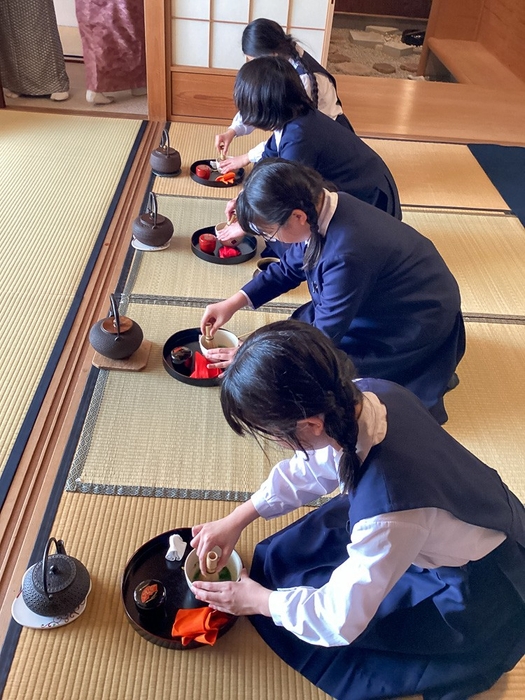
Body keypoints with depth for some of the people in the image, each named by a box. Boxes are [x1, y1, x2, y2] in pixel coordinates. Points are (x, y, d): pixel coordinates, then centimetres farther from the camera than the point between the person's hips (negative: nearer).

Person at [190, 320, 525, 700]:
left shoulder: (387, 509, -42)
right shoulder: (362, 395, -23)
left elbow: (339, 619, -24)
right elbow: (311, 468, -2)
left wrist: (258, 601, -7)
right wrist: (236, 520, 1)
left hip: (481, 597, -6)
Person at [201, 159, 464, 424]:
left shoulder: (346, 254, -37)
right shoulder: (320, 205, -12)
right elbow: (288, 268, 6)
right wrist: (233, 303, 0)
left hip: (418, 328, -8)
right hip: (396, 301, 9)